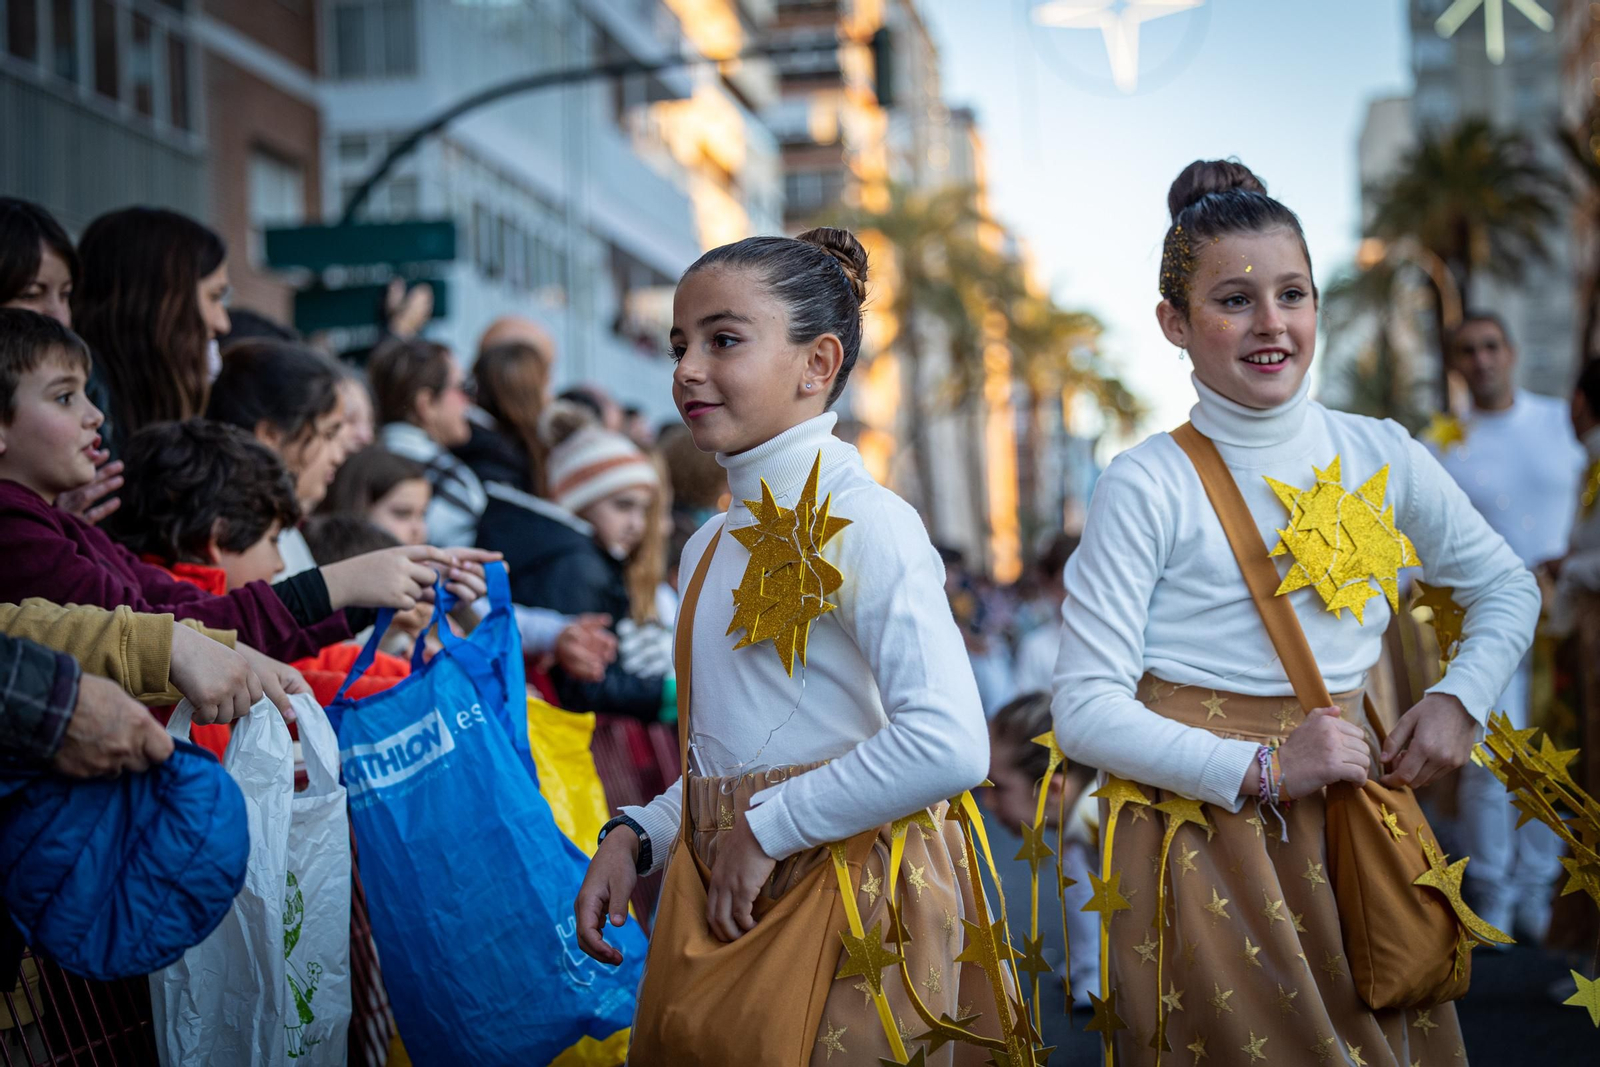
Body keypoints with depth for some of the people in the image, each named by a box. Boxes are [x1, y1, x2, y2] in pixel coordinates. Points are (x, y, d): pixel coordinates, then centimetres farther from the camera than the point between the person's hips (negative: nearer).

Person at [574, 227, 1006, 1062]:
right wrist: (635, 835, 3)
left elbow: (948, 746, -26)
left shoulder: (861, 521, -13)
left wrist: (765, 829, -17)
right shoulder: (709, 547, 13)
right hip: (725, 903, 7)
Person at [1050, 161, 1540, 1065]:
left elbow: (1509, 588, 16)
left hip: (1353, 822, 4)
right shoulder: (1146, 490, -11)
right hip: (1203, 835, -4)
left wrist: (1460, 699, -1)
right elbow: (1086, 711, -13)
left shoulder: (1381, 457, 2)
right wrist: (1260, 769, -18)